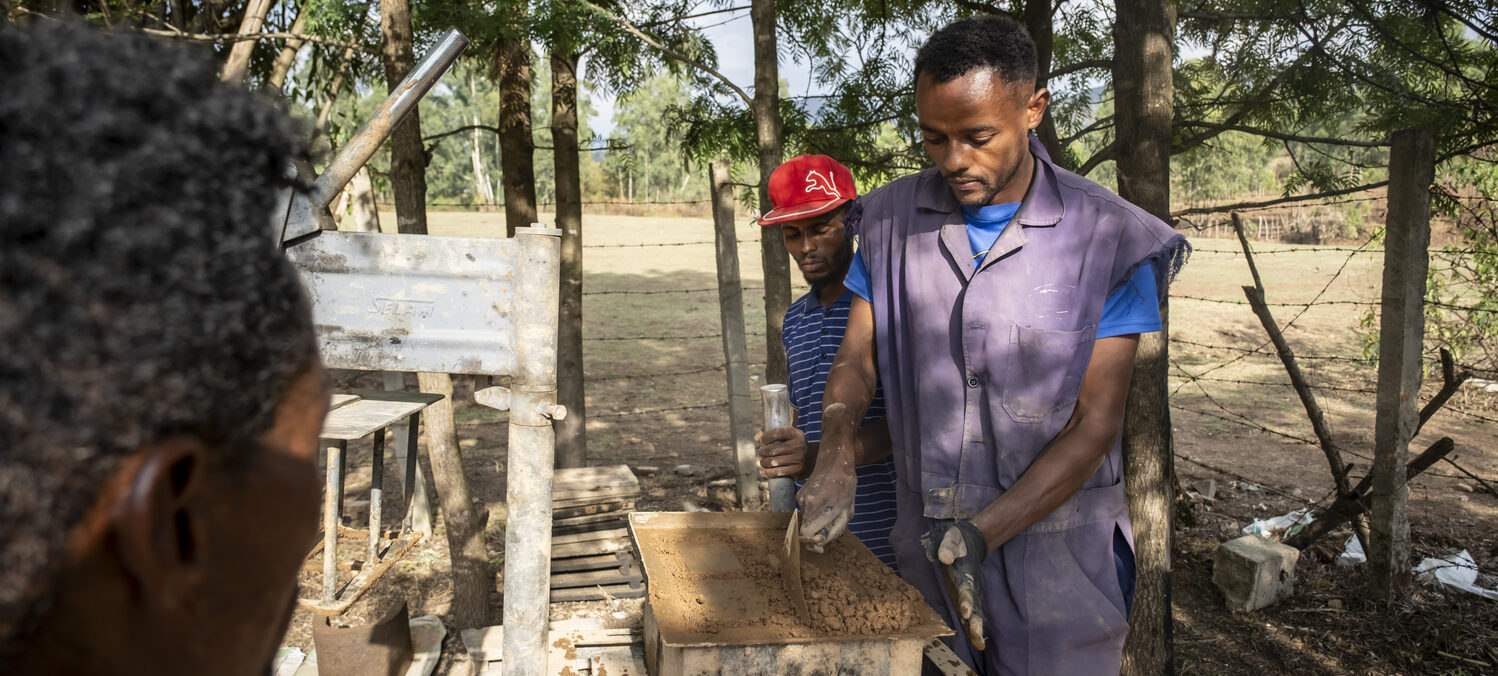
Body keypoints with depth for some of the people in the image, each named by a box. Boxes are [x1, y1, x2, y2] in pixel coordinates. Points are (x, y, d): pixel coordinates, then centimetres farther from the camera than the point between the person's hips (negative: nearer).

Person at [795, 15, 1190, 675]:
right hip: (925, 544, 3)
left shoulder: (1110, 239, -11)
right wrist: (835, 454, -18)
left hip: (1053, 560, -3)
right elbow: (856, 357, 3)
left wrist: (981, 535, -22)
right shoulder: (892, 220, 1)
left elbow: (1094, 427, -12)